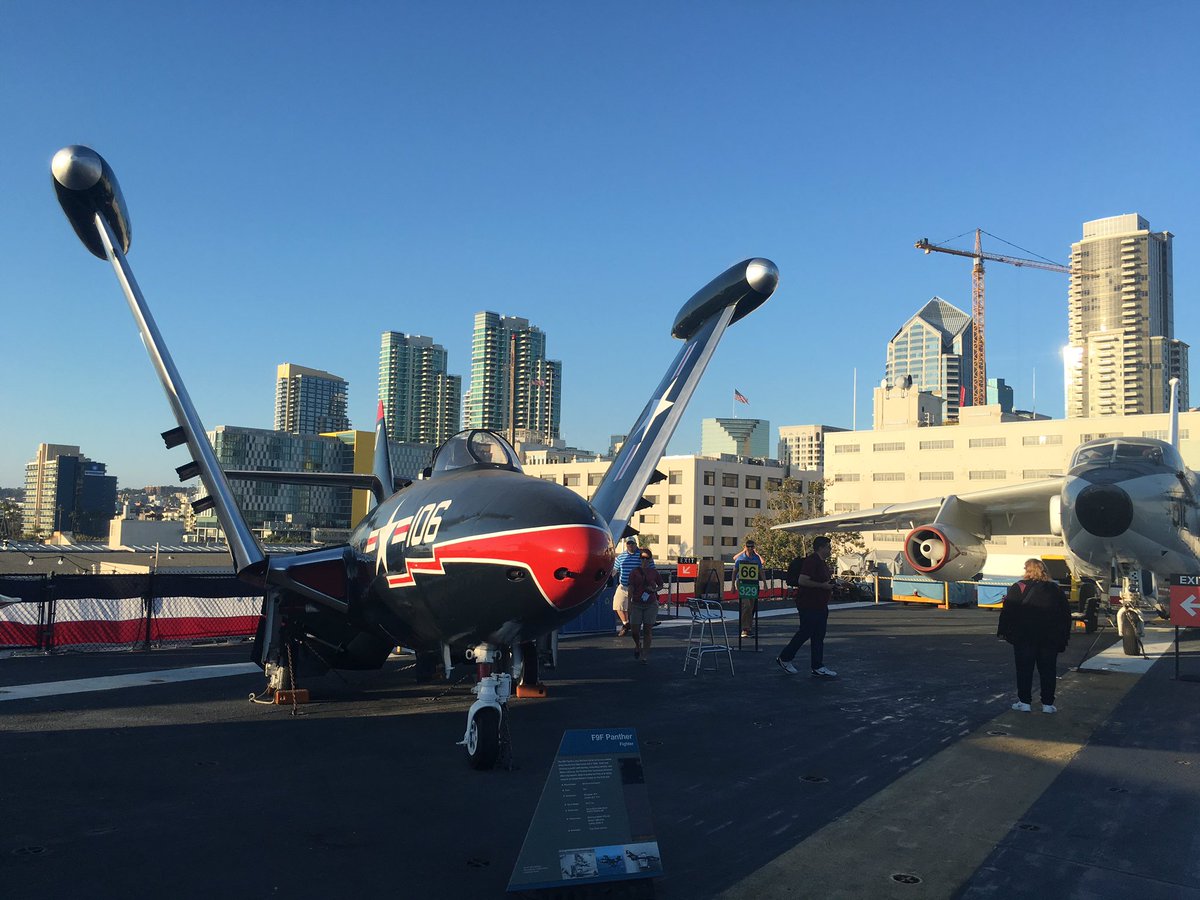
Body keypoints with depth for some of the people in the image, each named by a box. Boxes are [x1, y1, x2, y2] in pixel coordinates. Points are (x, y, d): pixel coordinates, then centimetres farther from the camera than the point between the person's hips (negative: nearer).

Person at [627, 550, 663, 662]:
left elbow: (661, 585, 18)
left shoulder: (654, 572, 4)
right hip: (636, 604, 0)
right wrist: (629, 604, -8)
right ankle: (638, 646, 28)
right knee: (634, 630, -4)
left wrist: (654, 590, -4)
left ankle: (645, 655, 8)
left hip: (651, 604, 0)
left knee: (647, 630, -1)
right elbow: (631, 589, -2)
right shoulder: (634, 572, 0)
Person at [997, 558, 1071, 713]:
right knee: (1047, 671, 9)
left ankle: (1025, 702, 5)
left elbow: (1008, 611, -9)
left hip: (1025, 638, -3)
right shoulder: (1056, 589, 8)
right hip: (1050, 638, 3)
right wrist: (1064, 636, 17)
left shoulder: (1018, 588, -5)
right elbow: (1066, 613, 12)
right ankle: (1047, 703, 9)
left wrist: (1003, 631, -3)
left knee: (1024, 670, 4)